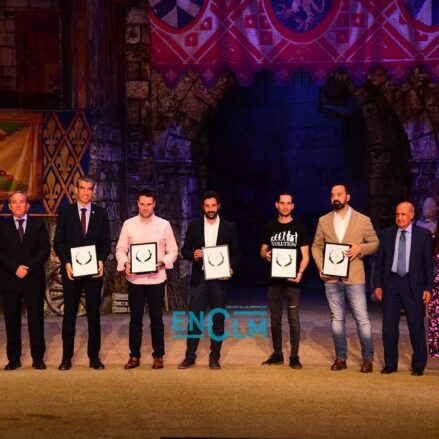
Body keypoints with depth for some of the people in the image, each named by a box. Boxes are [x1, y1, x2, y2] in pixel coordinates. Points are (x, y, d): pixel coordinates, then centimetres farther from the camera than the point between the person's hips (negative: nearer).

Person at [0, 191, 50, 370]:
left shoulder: (38, 225, 9)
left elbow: (45, 249, 0)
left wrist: (28, 267, -12)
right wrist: (15, 268, -14)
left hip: (34, 279, 0)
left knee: (36, 318, 1)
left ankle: (38, 358, 7)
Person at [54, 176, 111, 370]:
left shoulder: (101, 213, 6)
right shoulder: (65, 212, 3)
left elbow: (106, 242, 5)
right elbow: (58, 242, 2)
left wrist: (101, 260, -13)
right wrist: (66, 263, -12)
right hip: (72, 270, -1)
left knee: (94, 314, 4)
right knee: (69, 314, 3)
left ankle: (94, 356, 11)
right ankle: (67, 357, 9)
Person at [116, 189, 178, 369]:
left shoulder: (164, 225, 2)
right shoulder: (129, 224, 4)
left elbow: (173, 251, 4)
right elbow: (120, 249, 7)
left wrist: (162, 263, -13)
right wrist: (125, 264, -12)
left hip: (156, 278, -1)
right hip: (134, 278, 1)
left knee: (156, 318, 5)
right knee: (135, 318, 6)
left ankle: (158, 356, 15)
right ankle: (134, 356, 15)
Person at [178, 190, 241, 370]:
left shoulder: (229, 227, 4)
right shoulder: (194, 226, 6)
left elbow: (236, 252, 6)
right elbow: (185, 250, 8)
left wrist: (231, 269, -10)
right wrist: (193, 254, -13)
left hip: (220, 278, 0)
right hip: (199, 278, 0)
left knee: (218, 319, 3)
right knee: (194, 317, 0)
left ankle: (214, 357, 11)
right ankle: (190, 356, 5)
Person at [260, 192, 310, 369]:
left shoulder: (299, 228, 2)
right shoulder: (270, 228, 10)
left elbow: (305, 256, -1)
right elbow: (263, 250, 15)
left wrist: (300, 272, -18)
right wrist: (266, 255, -9)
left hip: (292, 280, -3)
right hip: (274, 281, 3)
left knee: (293, 319, -3)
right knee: (275, 319, 9)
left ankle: (294, 357, 2)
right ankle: (277, 354, 18)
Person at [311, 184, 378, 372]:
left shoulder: (363, 220, 3)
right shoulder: (324, 221, 10)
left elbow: (374, 243, 8)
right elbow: (316, 246, 13)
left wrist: (360, 248, -12)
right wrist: (320, 266, -2)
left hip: (354, 277, -3)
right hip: (331, 277, 3)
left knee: (362, 318, -4)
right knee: (337, 318, 8)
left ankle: (368, 358, 3)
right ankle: (340, 357, 14)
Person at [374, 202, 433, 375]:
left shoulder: (424, 234, 1)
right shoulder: (387, 234, 7)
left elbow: (428, 263, 1)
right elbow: (380, 262, 9)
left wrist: (428, 288, -4)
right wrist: (378, 285, 4)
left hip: (413, 284, -2)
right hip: (391, 283, 2)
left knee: (416, 326, 1)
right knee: (389, 325, 5)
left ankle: (418, 366, 12)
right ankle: (390, 364, 15)